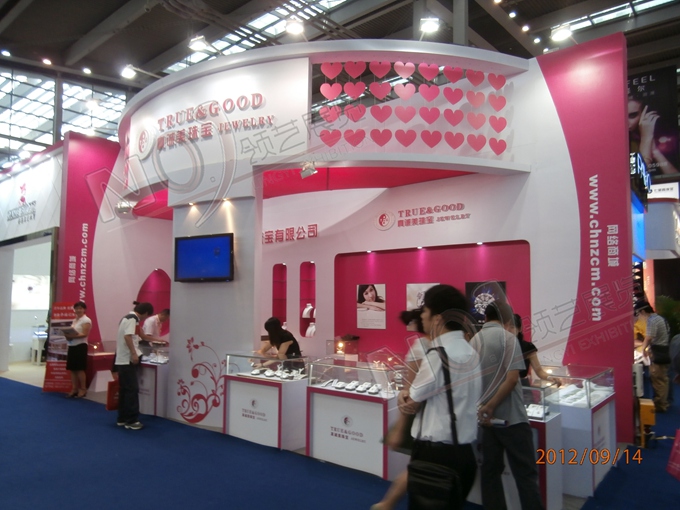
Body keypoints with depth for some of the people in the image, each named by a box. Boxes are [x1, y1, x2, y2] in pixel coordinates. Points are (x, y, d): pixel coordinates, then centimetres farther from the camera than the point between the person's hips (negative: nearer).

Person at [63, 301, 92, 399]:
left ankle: (83, 389, 4)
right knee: (72, 369, 8)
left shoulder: (86, 320, -8)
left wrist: (73, 336, -27)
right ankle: (74, 389, 16)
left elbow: (85, 334, -17)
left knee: (80, 369, -5)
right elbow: (71, 332, 21)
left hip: (80, 346, -8)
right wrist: (68, 335, -1)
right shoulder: (74, 320, 18)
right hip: (71, 346, 8)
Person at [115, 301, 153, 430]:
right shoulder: (132, 318, -11)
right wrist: (134, 354, -25)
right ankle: (131, 420, -2)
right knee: (132, 390, -6)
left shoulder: (127, 317, 18)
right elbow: (127, 336, -23)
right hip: (127, 360, -10)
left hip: (121, 359, 10)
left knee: (124, 390, 13)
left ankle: (122, 419, 18)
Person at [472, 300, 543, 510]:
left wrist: (483, 407, 10)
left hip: (487, 418, 5)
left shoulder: (474, 341, 6)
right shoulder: (508, 337, -9)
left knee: (490, 470, 13)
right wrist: (490, 407, -13)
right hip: (511, 416, -5)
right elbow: (512, 378, -18)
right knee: (526, 473, 3)